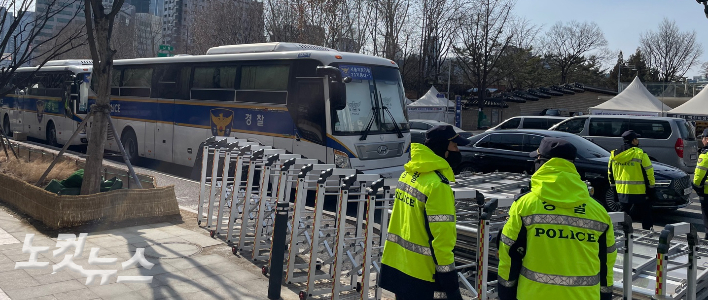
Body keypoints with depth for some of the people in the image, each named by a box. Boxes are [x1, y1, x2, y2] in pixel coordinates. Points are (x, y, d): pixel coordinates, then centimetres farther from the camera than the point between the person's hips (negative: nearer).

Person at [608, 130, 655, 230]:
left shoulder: (613, 155, 6)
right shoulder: (640, 154, -11)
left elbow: (610, 174, 12)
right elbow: (649, 173, -9)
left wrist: (614, 188, 20)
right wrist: (651, 188, 0)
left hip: (621, 192, 5)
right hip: (639, 192, -5)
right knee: (646, 216, 7)